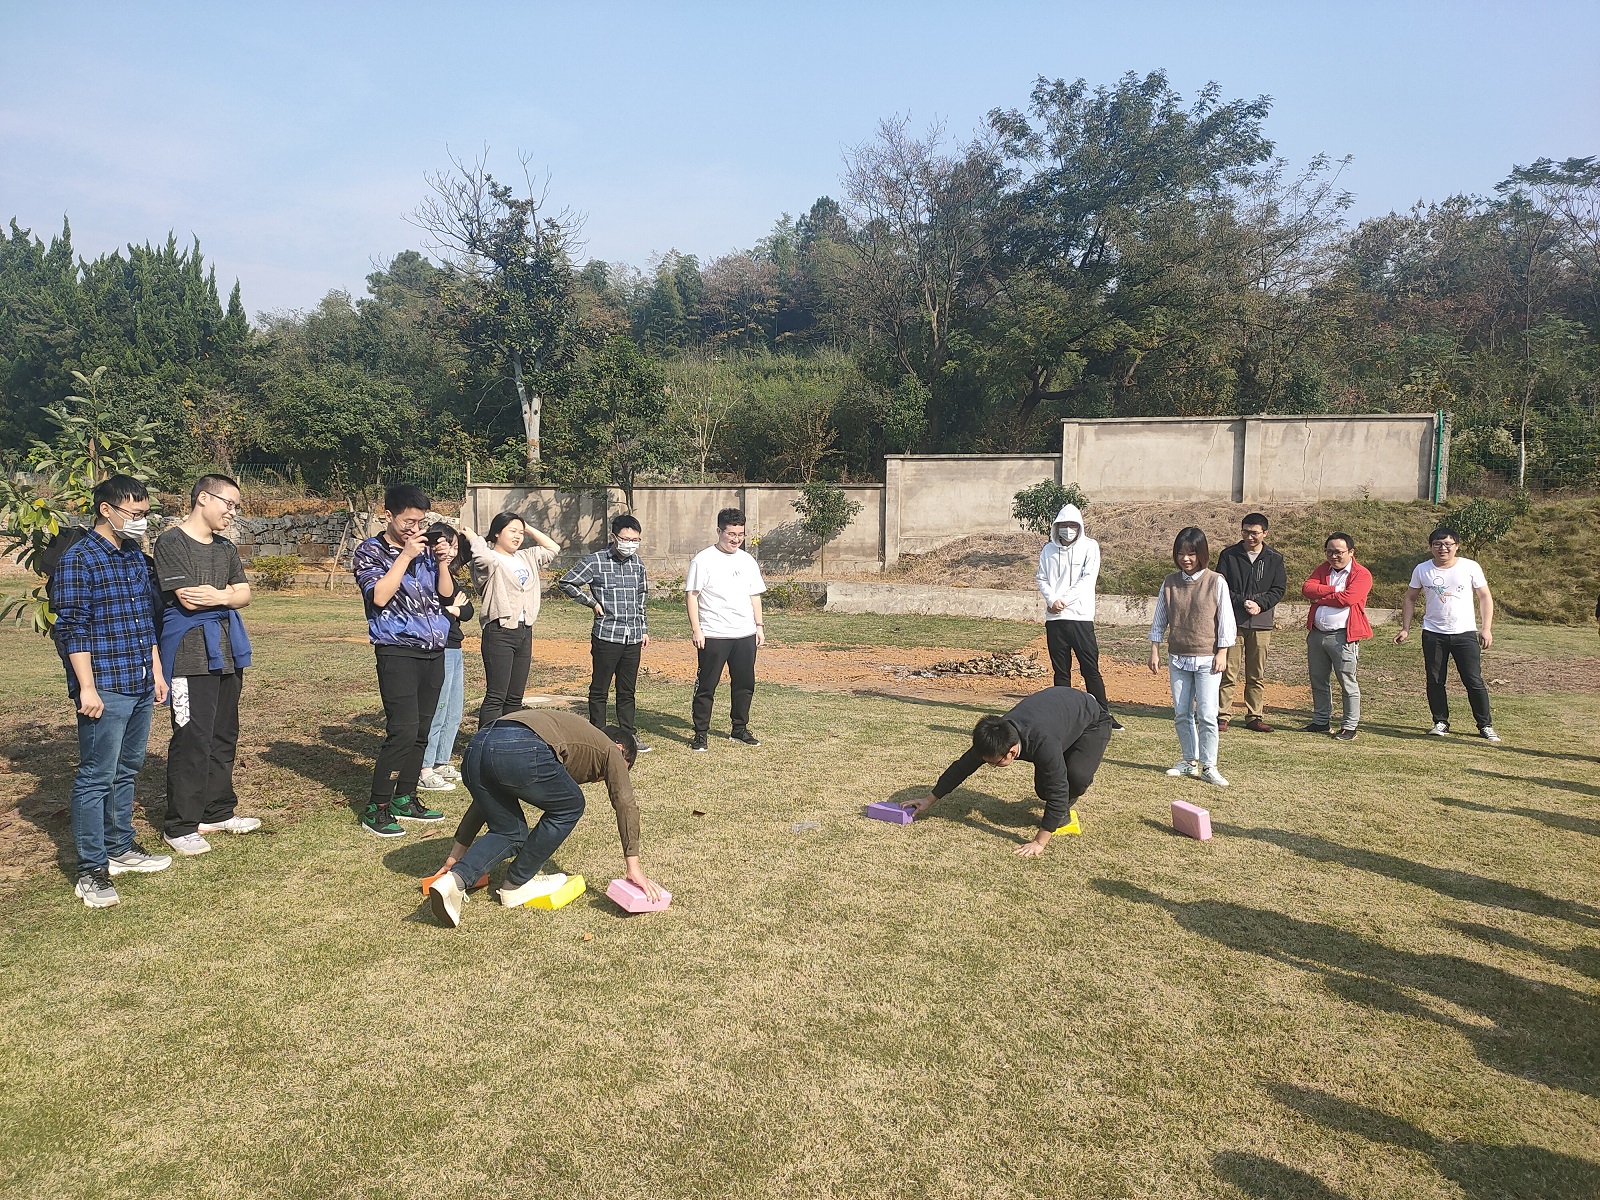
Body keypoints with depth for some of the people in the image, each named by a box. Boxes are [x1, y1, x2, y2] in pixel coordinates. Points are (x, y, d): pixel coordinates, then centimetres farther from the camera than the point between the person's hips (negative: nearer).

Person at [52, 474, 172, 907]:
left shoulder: (137, 557, 13)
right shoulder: (79, 560, -10)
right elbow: (71, 628, -14)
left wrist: (156, 671, 18)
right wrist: (87, 688, -17)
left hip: (140, 687, 8)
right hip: (105, 690, -8)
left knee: (127, 772, 17)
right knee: (96, 778, -2)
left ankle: (120, 847, 30)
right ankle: (92, 871, 5)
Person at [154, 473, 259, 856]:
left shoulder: (225, 548, 16)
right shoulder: (172, 543, -8)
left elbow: (243, 595, 9)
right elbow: (188, 598, -16)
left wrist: (219, 597, -12)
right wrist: (228, 593, -2)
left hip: (226, 653, 8)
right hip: (190, 655, -8)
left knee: (223, 736, 13)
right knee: (192, 739, -7)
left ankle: (218, 812, 24)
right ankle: (180, 826, 2)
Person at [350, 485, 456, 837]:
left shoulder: (426, 551, 13)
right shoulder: (369, 551, -2)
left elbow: (446, 595, 10)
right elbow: (379, 596, -17)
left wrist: (442, 563, -5)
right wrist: (405, 556, -16)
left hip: (434, 652, 6)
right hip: (398, 652, -6)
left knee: (421, 731, 10)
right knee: (402, 732, -12)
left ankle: (404, 798, 21)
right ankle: (376, 808, -2)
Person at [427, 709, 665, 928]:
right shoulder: (609, 749, 27)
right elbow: (625, 802, 13)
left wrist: (458, 852, 43)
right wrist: (633, 866, 11)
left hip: (475, 749, 7)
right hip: (521, 750, -7)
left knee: (509, 833, 22)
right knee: (569, 807, 19)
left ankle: (453, 879, 0)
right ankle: (517, 884, 22)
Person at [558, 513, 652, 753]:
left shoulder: (637, 563, 10)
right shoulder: (595, 561, -7)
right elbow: (567, 582, -4)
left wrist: (644, 629, 19)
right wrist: (592, 602, -5)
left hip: (633, 637, 5)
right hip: (606, 636, -5)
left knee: (628, 690, 12)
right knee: (599, 690, 5)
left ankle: (628, 735, 21)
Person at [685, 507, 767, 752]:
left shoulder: (747, 561, 12)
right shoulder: (703, 560, -5)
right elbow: (692, 595, -6)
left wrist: (759, 625, 11)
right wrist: (696, 629, -12)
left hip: (745, 635, 5)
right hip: (713, 635, -5)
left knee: (744, 685, 11)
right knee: (706, 686, 0)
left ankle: (740, 729, 25)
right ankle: (700, 734, 8)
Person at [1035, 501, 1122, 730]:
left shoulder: (1090, 546, 2)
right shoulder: (1049, 549, 11)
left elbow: (1088, 579, -6)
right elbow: (1041, 579, 7)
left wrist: (1064, 600, -12)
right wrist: (1052, 599, -11)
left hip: (1081, 617, -3)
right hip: (1054, 619, 3)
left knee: (1091, 669, -3)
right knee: (1061, 672, 8)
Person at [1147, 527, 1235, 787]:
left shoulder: (1216, 582, -6)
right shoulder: (1170, 583, 4)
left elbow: (1226, 620, -3)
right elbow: (1159, 620, 9)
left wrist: (1222, 653, -7)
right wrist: (1154, 652, 6)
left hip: (1207, 659, -4)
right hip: (1178, 658, 4)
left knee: (1206, 714, -6)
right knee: (1181, 713, 7)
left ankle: (1208, 766, 2)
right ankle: (1189, 761, 19)